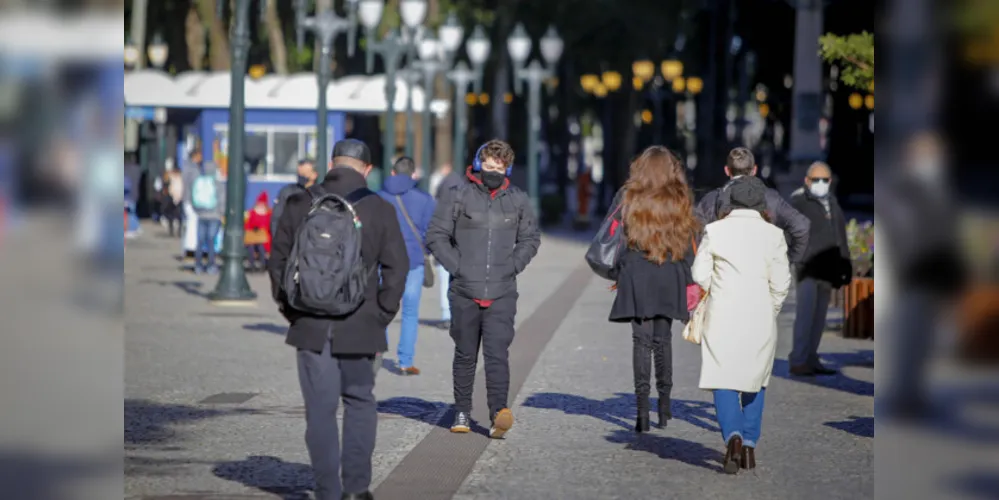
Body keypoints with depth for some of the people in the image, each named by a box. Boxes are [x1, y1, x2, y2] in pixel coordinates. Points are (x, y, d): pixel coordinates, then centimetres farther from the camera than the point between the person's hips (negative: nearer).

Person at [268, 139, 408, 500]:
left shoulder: (299, 205, 0)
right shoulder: (380, 210, -3)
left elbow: (278, 260, 3)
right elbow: (397, 267, -4)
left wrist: (288, 308, 12)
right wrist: (383, 314, 4)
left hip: (310, 326, 0)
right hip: (360, 327, 0)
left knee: (320, 408, 5)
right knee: (359, 402, 16)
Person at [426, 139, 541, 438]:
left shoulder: (517, 201, 8)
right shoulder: (457, 196, 0)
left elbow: (531, 238, 19)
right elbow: (436, 236, 2)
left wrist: (513, 266, 4)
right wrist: (456, 267, -7)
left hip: (502, 294, 0)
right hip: (464, 292, 0)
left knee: (497, 353, -13)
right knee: (466, 355, 10)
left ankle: (498, 413, -21)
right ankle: (462, 412, 22)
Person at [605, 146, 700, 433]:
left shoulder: (627, 198, 0)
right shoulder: (681, 200, 3)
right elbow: (690, 242, 4)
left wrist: (616, 272, 9)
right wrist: (690, 283, 9)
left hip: (636, 277, -2)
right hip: (670, 279, 2)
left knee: (642, 341, -1)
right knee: (663, 339, 14)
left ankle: (643, 407, -10)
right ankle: (664, 404, 16)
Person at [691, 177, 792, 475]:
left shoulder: (714, 230, 0)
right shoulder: (773, 234, 0)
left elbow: (700, 274, -2)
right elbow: (781, 282, -2)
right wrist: (770, 311, 13)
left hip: (722, 315, -1)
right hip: (760, 317, 1)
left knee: (723, 379, 0)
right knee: (755, 380, 15)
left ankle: (733, 436, -22)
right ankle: (750, 444, 14)